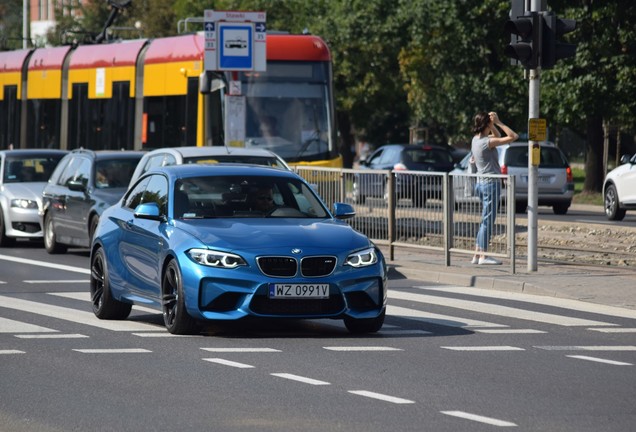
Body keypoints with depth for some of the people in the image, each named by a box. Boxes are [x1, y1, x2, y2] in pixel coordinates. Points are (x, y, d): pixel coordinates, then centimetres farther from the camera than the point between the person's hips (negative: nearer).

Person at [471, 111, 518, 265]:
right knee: (488, 220, -7)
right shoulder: (487, 142, -16)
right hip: (491, 183, -9)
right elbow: (513, 136, -17)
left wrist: (494, 124, 10)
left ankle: (477, 254, 14)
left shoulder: (476, 140, 10)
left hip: (481, 183, 9)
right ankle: (483, 255, -7)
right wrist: (498, 122, -12)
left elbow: (497, 136, 27)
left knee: (485, 221, 14)